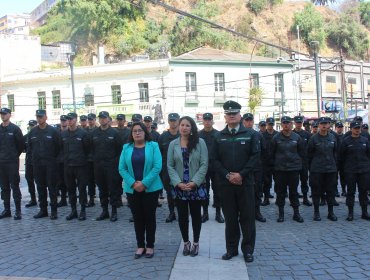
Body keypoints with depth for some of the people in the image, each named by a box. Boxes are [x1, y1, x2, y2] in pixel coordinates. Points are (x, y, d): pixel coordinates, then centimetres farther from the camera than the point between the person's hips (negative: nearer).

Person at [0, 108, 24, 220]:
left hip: (12, 163, -5)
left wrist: (15, 155, 4)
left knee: (15, 186, -3)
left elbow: (21, 144, -1)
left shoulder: (15, 129, -4)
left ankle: (18, 210, 2)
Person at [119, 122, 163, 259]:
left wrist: (144, 183, -16)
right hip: (132, 189, 2)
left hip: (150, 188, -2)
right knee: (137, 218, 9)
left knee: (150, 217, 5)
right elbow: (122, 168, 0)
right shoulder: (126, 148, 5)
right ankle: (140, 246, 20)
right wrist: (133, 183, -13)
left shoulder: (153, 146, -2)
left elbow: (157, 167, -11)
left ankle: (150, 246, 17)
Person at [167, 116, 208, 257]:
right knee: (182, 216, 9)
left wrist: (194, 182, -15)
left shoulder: (200, 142, -3)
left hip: (196, 186, -1)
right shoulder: (173, 144, 3)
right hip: (179, 187, 1)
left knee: (196, 215, 10)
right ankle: (186, 242, 25)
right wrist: (178, 183, -13)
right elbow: (170, 166, 0)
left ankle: (196, 243, 24)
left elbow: (204, 164, -7)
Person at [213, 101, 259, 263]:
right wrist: (228, 175, -10)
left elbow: (255, 156, -3)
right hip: (226, 183, 1)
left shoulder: (249, 134, 4)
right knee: (230, 217, 8)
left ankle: (248, 249, 15)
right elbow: (215, 160, 3)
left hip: (245, 182, -1)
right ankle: (231, 248, 18)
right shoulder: (219, 137, 8)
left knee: (247, 217, 4)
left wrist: (241, 174, -13)